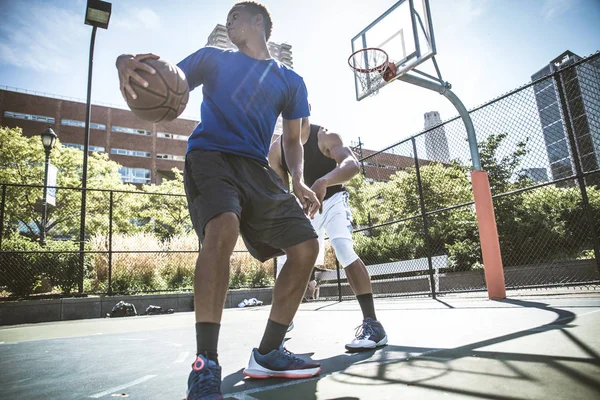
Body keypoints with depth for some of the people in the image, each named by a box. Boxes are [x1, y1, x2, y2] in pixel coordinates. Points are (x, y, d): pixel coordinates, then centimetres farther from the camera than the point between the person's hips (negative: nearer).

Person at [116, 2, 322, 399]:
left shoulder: (290, 80, 17)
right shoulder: (213, 58, 14)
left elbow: (292, 139, 17)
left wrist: (299, 181, -1)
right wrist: (128, 64, -17)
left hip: (257, 169, 4)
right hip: (210, 157, -3)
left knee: (306, 247, -7)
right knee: (223, 228, -34)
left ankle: (268, 353, 5)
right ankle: (205, 367, -24)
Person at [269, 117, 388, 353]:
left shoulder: (325, 136, -20)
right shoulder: (276, 149, -8)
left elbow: (353, 165, -38)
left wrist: (323, 182, -57)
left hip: (333, 201, -5)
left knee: (344, 251, -28)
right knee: (286, 260, 5)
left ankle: (372, 324, -23)